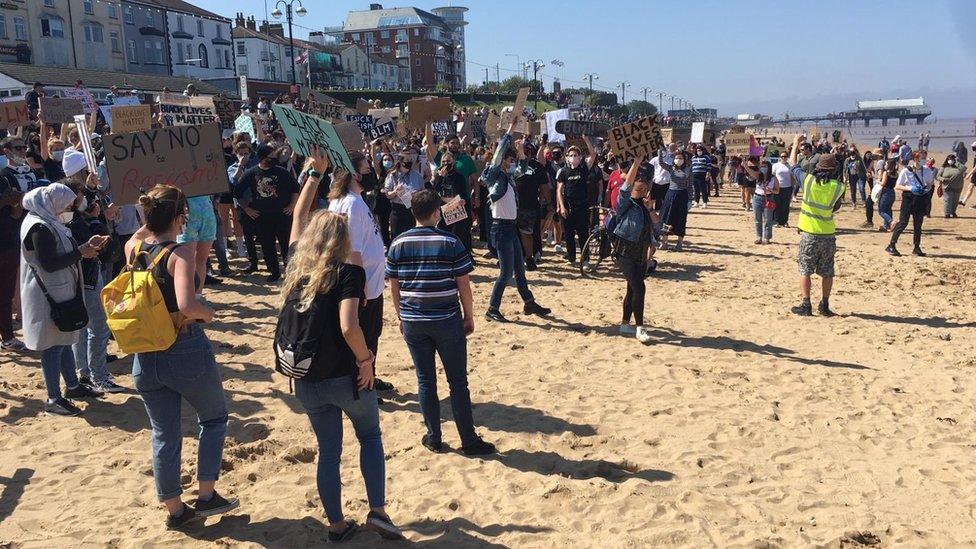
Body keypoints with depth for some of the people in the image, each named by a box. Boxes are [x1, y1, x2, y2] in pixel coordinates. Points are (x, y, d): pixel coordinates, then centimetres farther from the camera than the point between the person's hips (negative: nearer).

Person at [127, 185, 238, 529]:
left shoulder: (132, 248, 1)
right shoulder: (180, 253, -18)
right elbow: (186, 305, -32)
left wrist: (153, 213, 16)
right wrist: (208, 314, -13)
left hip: (145, 356, 6)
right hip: (186, 351, -6)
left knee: (164, 434, 17)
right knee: (214, 418, 20)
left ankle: (174, 509, 28)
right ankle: (206, 496, 22)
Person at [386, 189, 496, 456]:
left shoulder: (398, 244, 1)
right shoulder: (450, 242, -7)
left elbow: (394, 286, 5)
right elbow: (463, 283, -6)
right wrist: (469, 316, 5)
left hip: (412, 322, 3)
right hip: (447, 321, -3)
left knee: (425, 380, 12)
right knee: (457, 381, 6)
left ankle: (434, 438, 20)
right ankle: (469, 441, 12)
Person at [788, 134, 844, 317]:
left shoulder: (808, 180, -8)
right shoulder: (838, 187, -6)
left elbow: (793, 165, 7)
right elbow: (836, 207, 5)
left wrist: (795, 144, 20)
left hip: (809, 233, -1)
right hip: (828, 235, 2)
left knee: (805, 270, 5)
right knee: (827, 272, 11)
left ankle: (806, 305, 3)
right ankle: (825, 306, 15)